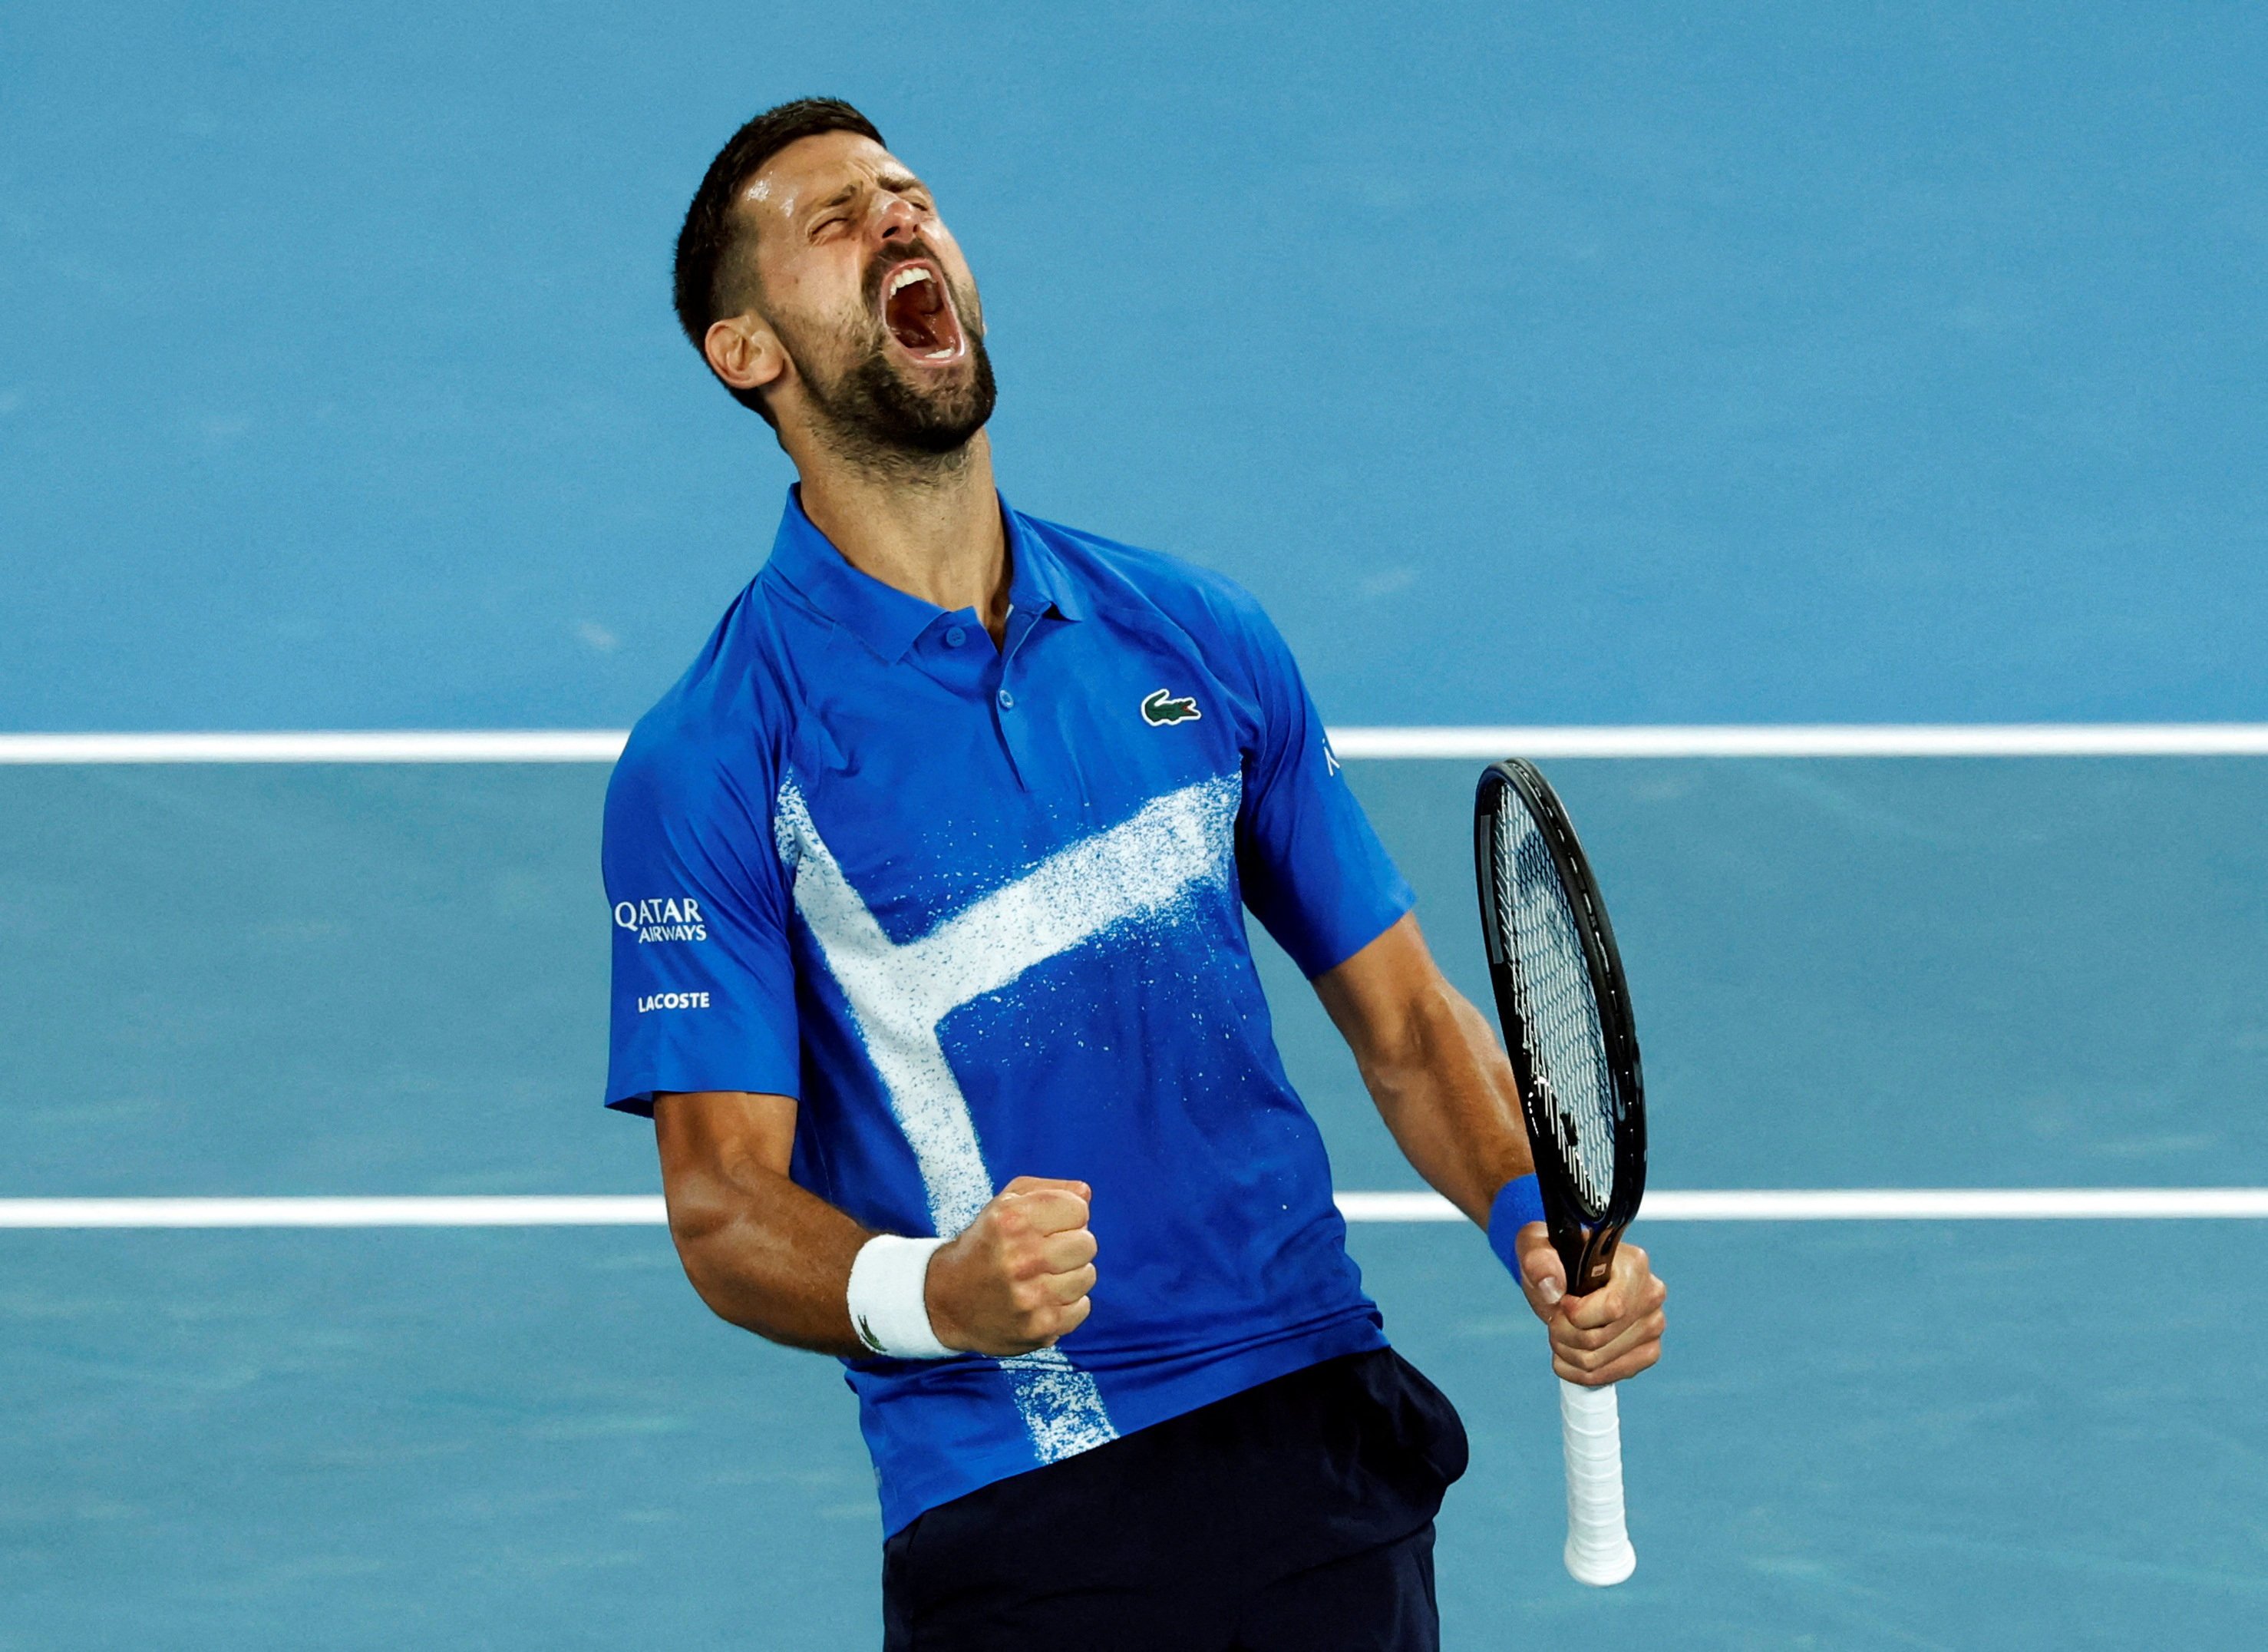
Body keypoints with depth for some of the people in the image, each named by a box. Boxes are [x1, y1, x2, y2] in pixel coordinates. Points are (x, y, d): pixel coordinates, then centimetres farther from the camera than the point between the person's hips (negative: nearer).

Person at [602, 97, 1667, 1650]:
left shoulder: (1197, 638, 9)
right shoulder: (709, 763, -5)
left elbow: (1404, 1022, 13)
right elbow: (723, 1202, -10)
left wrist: (1546, 1228, -5)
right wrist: (929, 1291, -30)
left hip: (1329, 1444, 4)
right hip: (1016, 1516, -4)